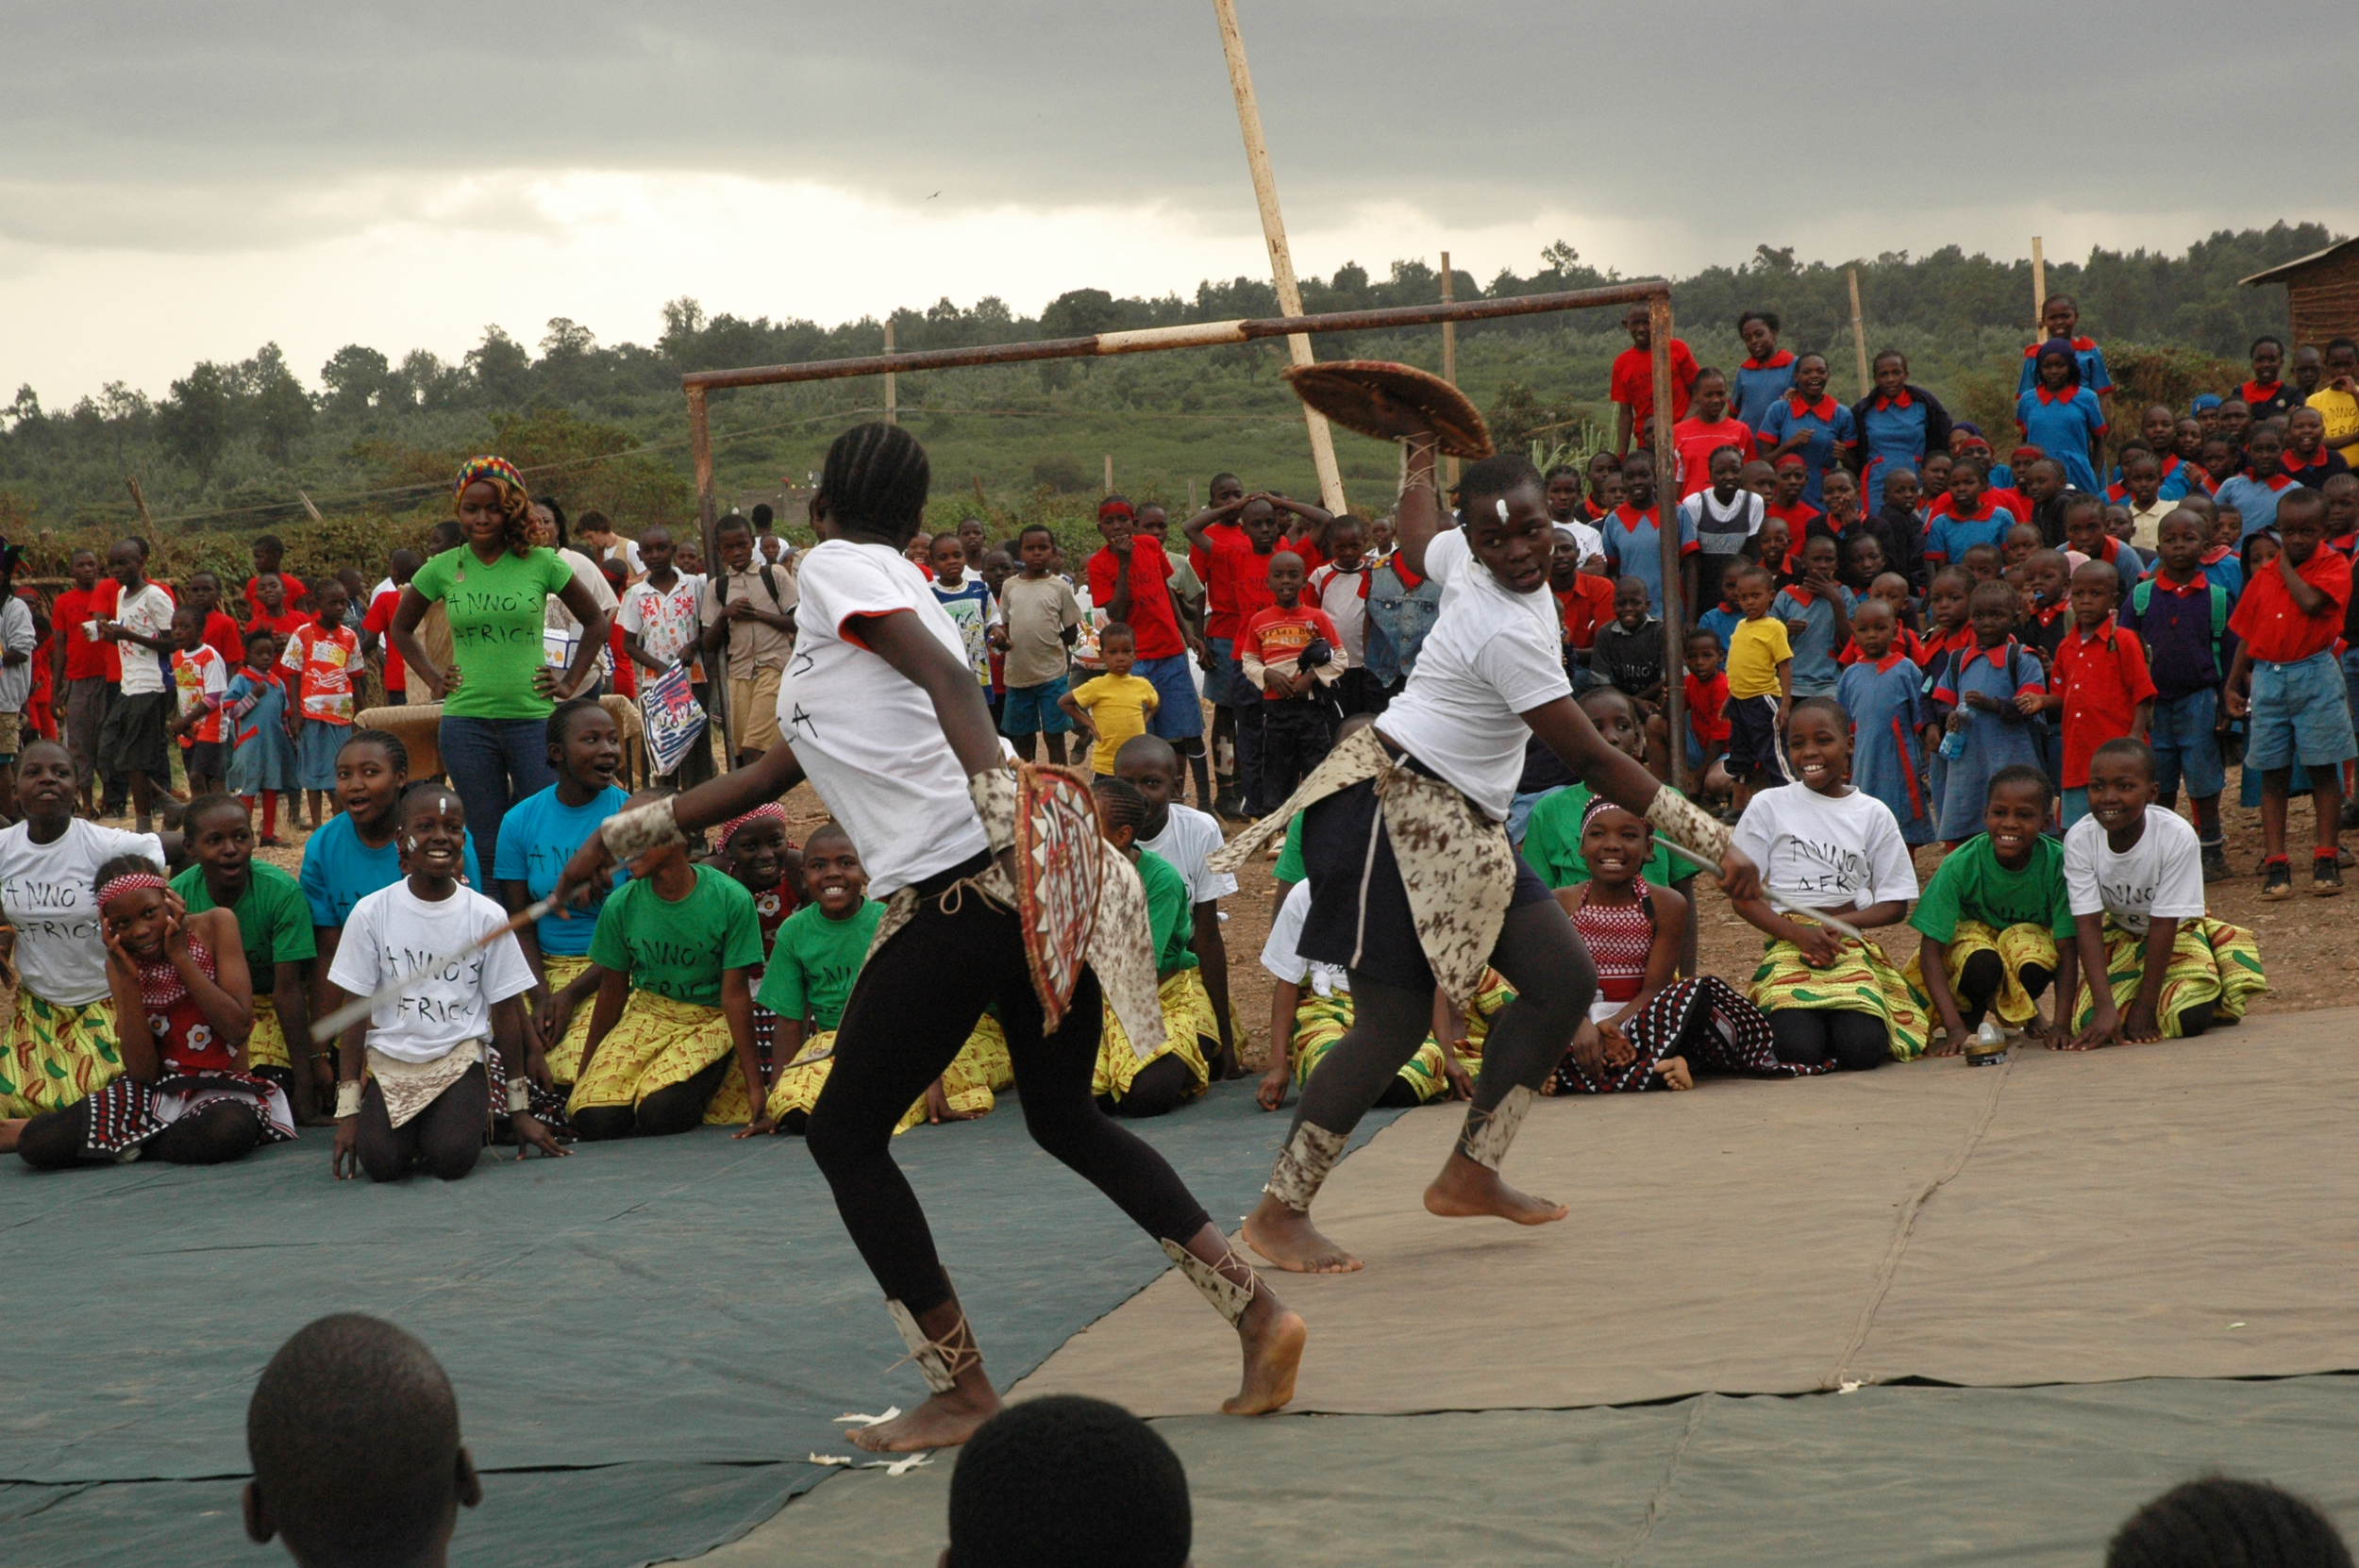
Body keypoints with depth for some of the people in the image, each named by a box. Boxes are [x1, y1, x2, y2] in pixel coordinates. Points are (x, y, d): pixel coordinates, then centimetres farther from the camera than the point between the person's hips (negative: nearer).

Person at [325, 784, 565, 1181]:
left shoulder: (487, 917, 0)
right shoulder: (371, 913, -1)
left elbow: (506, 1012, 6)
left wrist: (519, 1110, 7)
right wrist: (348, 1112, -3)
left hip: (460, 1055, 0)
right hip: (389, 1057, 0)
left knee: (451, 1158, -27)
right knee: (381, 1161, -25)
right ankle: (409, 1129, 9)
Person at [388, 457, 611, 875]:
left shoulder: (541, 564, 0)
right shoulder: (443, 569, 3)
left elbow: (596, 622, 12)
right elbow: (401, 628, 19)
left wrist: (571, 682, 5)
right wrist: (433, 679, 9)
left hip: (533, 718, -1)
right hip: (467, 722, 1)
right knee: (487, 843, 5)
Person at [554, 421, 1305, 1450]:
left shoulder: (835, 564, 2)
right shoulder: (890, 579, 28)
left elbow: (947, 677, -17)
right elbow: (770, 777, 34)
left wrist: (1001, 813, -31)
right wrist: (623, 835, 40)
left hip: (966, 892, -9)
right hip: (1036, 883, 9)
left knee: (845, 1135, 7)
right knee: (1065, 1121, 24)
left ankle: (962, 1392, 8)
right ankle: (1259, 1315, 16)